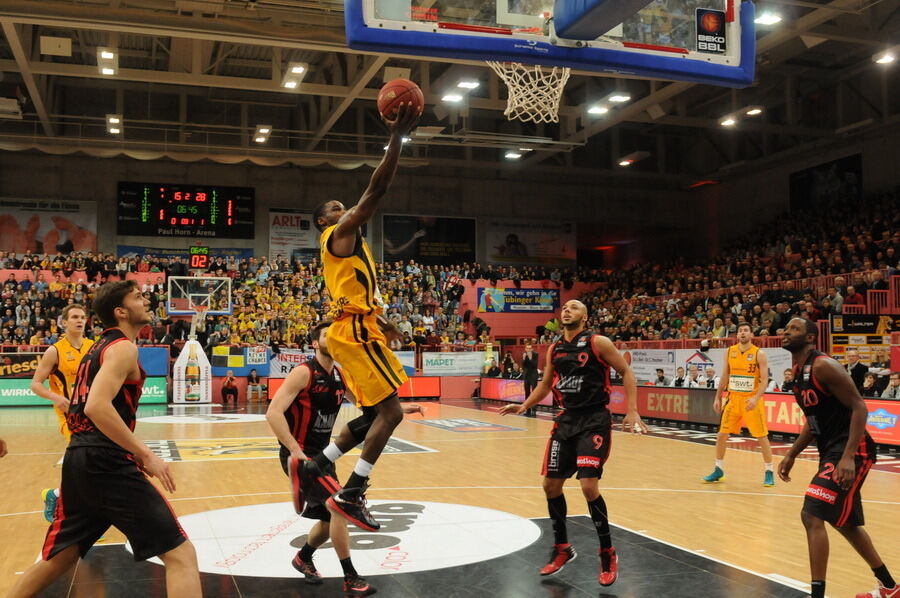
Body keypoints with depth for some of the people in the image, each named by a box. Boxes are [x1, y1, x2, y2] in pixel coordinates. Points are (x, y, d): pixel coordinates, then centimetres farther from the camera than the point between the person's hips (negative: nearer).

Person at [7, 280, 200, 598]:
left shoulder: (99, 347, 21)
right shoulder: (123, 347, -8)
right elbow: (97, 406, -23)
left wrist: (135, 453, 26)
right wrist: (146, 454, -20)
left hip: (79, 458, 10)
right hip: (105, 462, -10)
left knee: (55, 560, 24)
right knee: (180, 554, -9)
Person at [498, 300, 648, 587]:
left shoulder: (598, 343, -8)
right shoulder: (554, 349, 9)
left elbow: (626, 372, -5)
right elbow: (546, 384, 21)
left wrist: (632, 412, -13)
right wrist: (523, 406, 7)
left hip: (594, 420, -6)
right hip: (567, 420, 7)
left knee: (589, 485, -17)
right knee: (551, 484, 7)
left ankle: (608, 554, 2)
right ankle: (562, 548, 27)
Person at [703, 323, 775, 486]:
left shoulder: (759, 354, -9)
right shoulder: (730, 351, 4)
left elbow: (764, 380, -13)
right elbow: (725, 376, 12)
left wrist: (756, 398, -27)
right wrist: (718, 397, 9)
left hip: (751, 399, -4)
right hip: (733, 398, 4)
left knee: (761, 436, -1)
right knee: (722, 434, 4)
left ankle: (769, 472, 12)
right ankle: (719, 470, 17)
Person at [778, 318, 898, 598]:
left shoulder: (823, 366, -17)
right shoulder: (799, 371, 12)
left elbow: (859, 408, -20)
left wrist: (848, 457, -28)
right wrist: (791, 455, 18)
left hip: (852, 451, -11)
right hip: (831, 451, 11)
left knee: (811, 515, -17)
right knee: (844, 521, 21)